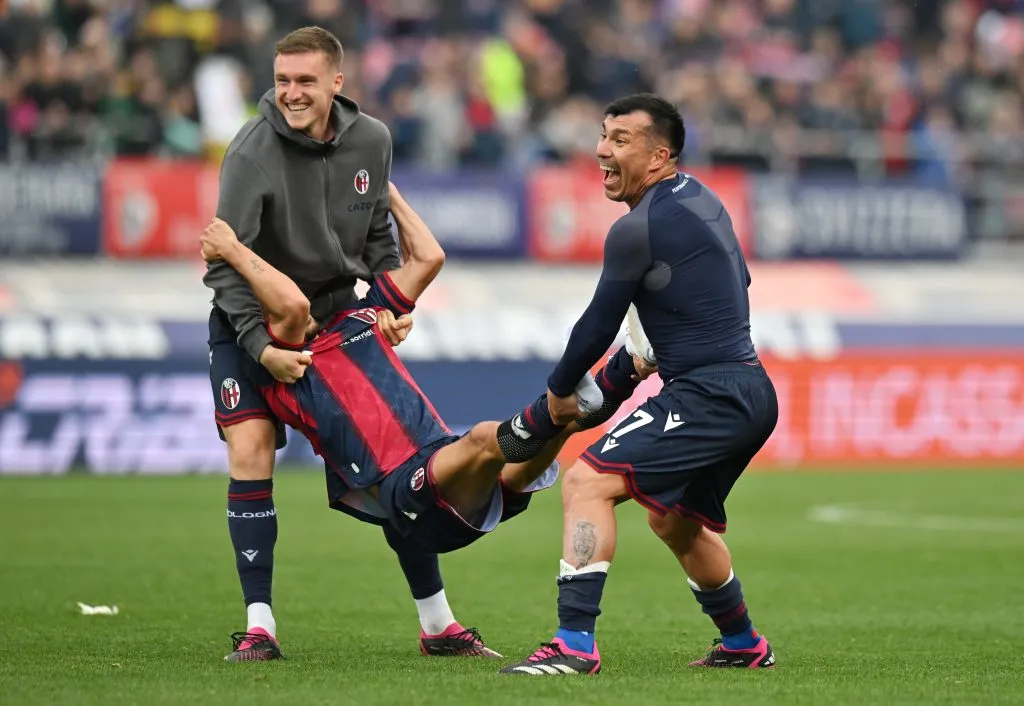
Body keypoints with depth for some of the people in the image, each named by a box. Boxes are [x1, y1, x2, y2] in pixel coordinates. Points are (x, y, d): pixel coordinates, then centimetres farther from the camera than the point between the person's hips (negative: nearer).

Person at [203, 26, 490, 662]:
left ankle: (438, 623, 13)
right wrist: (260, 345, -34)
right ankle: (260, 627, -11)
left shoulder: (372, 140, -7)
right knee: (250, 451, -19)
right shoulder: (253, 151, -22)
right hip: (252, 322, -4)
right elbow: (227, 262, -25)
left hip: (337, 316, 4)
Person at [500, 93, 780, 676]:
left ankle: (576, 643, -30)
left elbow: (598, 326, -7)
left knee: (588, 482, -20)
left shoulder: (639, 228, -14)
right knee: (677, 521, 31)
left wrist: (560, 392, 9)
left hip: (709, 397, -10)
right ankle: (743, 644, 46)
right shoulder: (702, 199, 14)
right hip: (751, 392, 10)